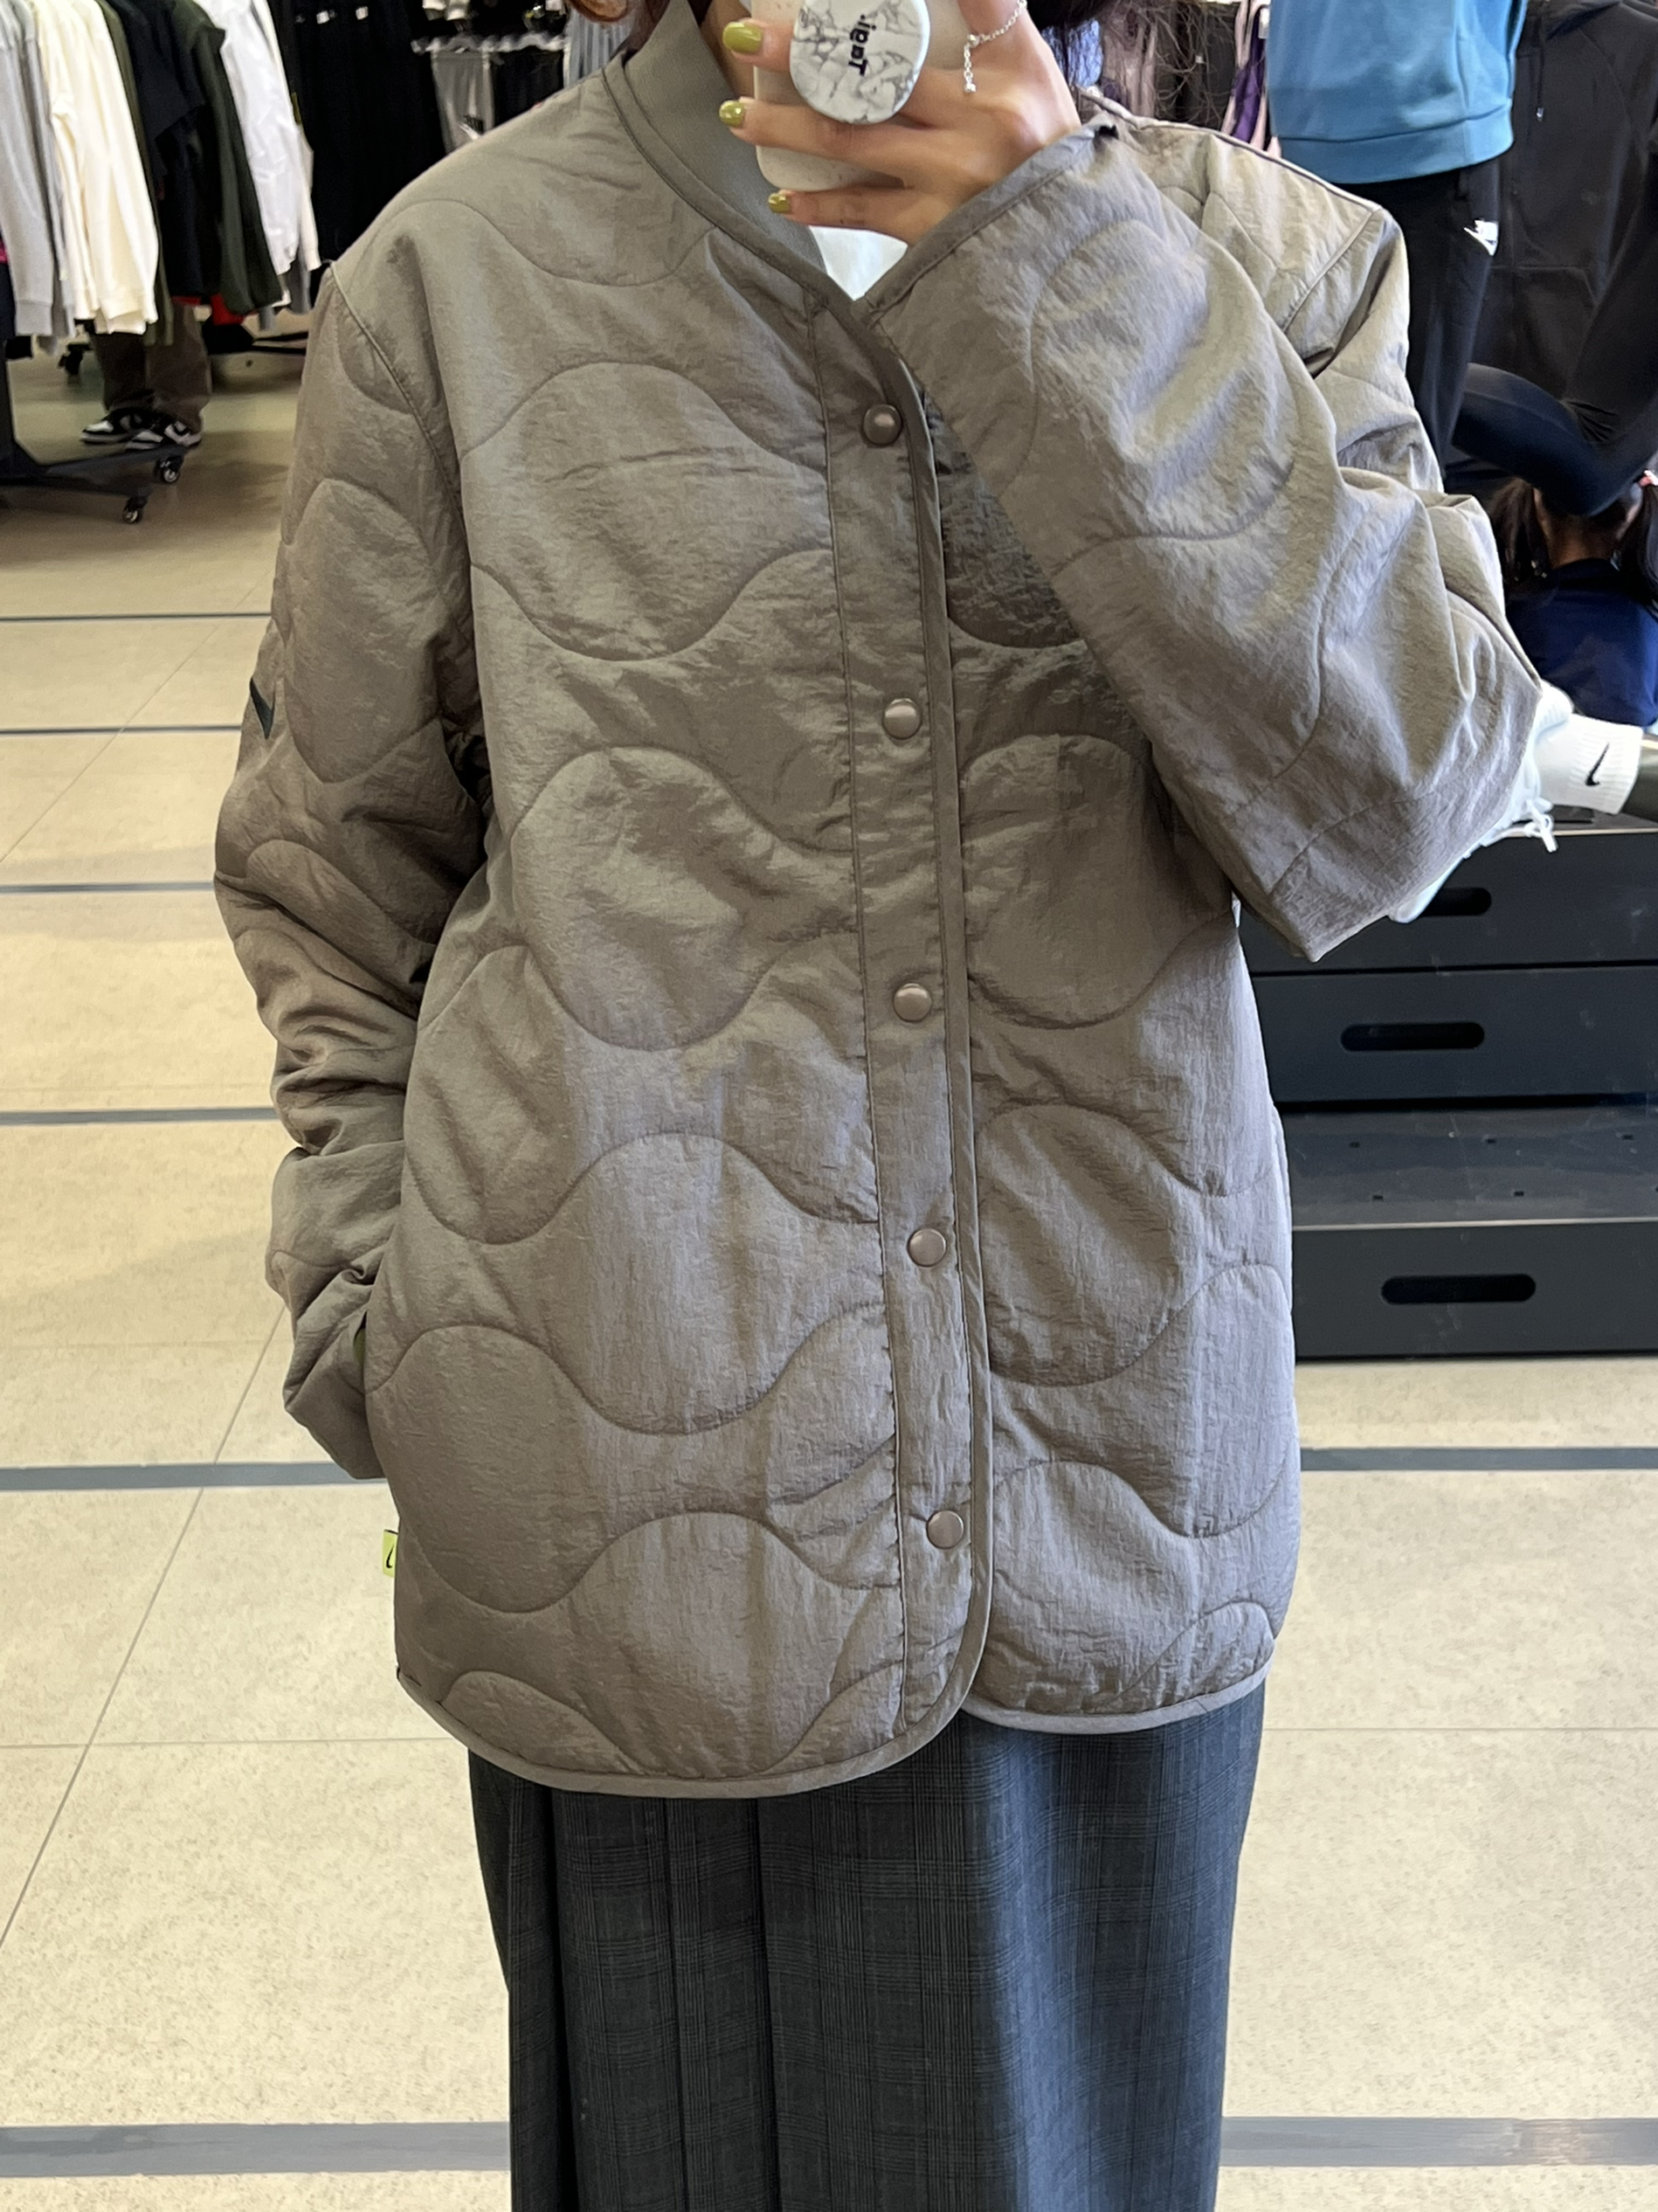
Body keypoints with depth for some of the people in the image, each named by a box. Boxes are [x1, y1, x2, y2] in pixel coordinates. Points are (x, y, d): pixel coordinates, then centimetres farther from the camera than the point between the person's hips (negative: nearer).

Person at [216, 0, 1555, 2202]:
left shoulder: (1262, 257, -3)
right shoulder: (461, 276, -5)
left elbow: (1396, 806, -17)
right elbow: (333, 870, 4)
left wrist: (1061, 279, -22)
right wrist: (385, 1321, 0)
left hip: (1113, 1469, 1)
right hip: (642, 1489, 0)